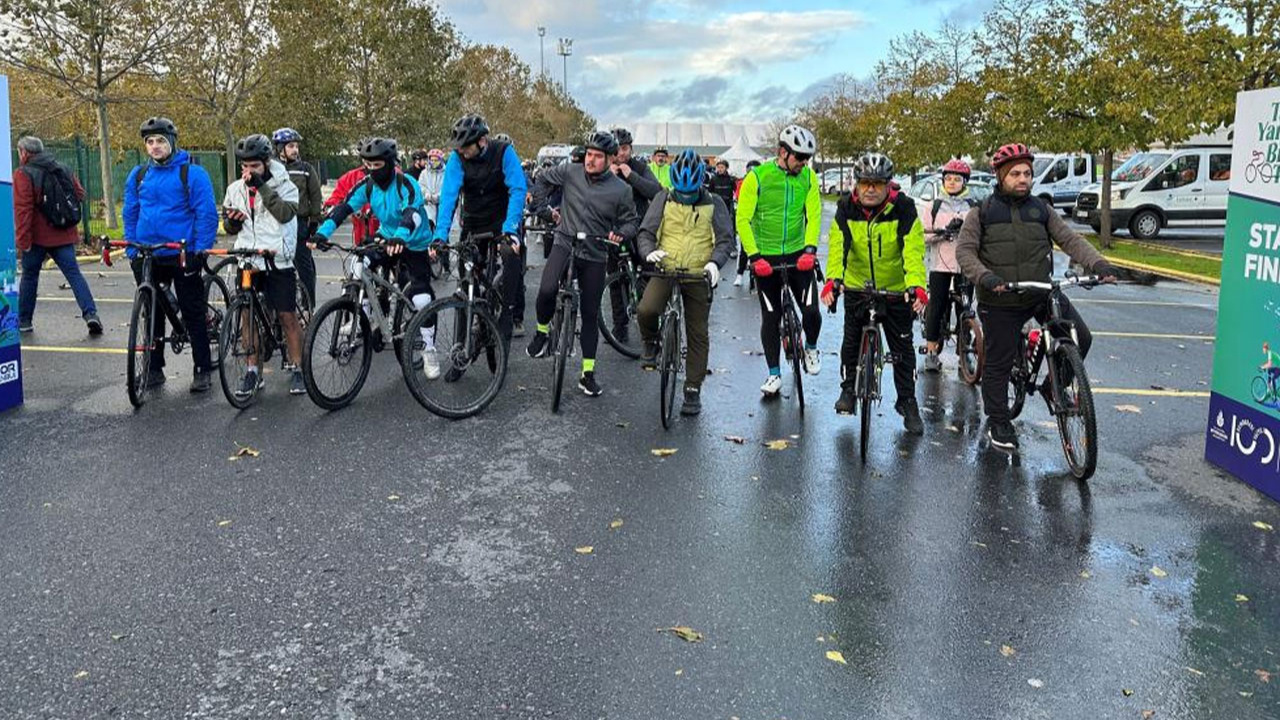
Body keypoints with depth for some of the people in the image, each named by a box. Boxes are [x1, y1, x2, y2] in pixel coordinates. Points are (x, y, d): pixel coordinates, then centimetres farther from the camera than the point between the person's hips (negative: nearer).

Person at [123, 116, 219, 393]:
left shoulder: (192, 173, -5)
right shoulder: (138, 175, 9)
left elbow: (207, 214, -7)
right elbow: (130, 215, 16)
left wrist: (199, 250, -13)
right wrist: (131, 250, 8)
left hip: (183, 256, -4)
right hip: (146, 258, 5)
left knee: (193, 315, 1)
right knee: (151, 314, 11)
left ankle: (202, 370, 9)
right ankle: (154, 368, 22)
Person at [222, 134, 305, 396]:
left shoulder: (284, 185, -3)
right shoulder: (235, 189, 10)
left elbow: (285, 213, -22)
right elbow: (229, 228, 19)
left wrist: (261, 186, -22)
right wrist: (232, 222, -5)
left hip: (278, 260, -4)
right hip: (247, 261, 4)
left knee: (287, 315, 0)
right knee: (248, 316, 4)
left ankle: (296, 369, 12)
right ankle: (252, 372, 13)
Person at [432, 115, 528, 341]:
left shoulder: (504, 152, -20)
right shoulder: (458, 157, -15)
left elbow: (517, 191, -25)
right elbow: (449, 195, -22)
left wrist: (509, 229, -36)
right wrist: (440, 234, -33)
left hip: (502, 219, -3)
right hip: (473, 222, 3)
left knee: (511, 254, -29)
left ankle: (507, 317, -19)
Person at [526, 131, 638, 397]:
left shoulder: (621, 189, -7)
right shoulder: (570, 172, -3)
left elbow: (631, 221, 3)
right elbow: (544, 180, 14)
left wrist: (621, 234, -17)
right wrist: (540, 206, 7)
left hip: (594, 255, 0)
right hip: (565, 243, 0)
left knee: (591, 314, 6)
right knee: (547, 290, -28)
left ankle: (588, 373, 16)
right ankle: (542, 331, 3)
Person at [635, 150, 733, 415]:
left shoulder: (714, 204, 0)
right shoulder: (664, 199, 2)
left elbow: (726, 239, -3)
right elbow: (645, 232, 0)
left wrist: (714, 262, -23)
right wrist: (649, 251, -22)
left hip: (698, 274, 0)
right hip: (666, 269, 0)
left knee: (698, 335, 4)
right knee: (646, 310, -27)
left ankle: (693, 391, 15)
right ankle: (651, 345, 6)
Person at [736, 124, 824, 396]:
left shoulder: (809, 177, -1)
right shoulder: (757, 177, -10)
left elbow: (814, 215, -3)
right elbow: (743, 219, -11)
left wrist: (810, 248, -18)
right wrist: (754, 256, -20)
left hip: (798, 255, 2)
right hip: (766, 258, -2)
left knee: (811, 310, -8)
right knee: (770, 317, 4)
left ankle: (811, 348, 24)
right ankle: (774, 374, 16)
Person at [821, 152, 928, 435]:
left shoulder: (903, 209, -15)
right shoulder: (846, 209, -9)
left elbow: (913, 250, -23)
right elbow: (838, 246, -20)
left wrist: (916, 285, -39)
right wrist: (833, 280, -37)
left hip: (896, 290, -1)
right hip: (857, 287, 1)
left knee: (903, 347, 5)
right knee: (852, 340, 5)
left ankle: (908, 401, 19)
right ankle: (848, 388, 27)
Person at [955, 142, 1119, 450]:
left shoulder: (1041, 210, 12)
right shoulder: (981, 213, 3)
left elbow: (1070, 240, 4)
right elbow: (965, 251, -5)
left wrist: (1098, 263, -13)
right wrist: (984, 276, -24)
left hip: (1042, 294, 3)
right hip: (1000, 301, -3)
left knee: (1080, 337, -12)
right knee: (999, 363, 4)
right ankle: (998, 423, 20)